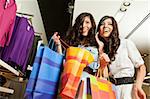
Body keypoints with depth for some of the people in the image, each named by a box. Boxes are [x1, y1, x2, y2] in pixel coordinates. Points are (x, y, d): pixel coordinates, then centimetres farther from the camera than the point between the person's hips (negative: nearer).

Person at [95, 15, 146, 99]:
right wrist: (101, 47, -1)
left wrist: (138, 86, -15)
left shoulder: (126, 43, 2)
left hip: (126, 86, -2)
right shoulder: (102, 49, 10)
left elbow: (141, 67, 1)